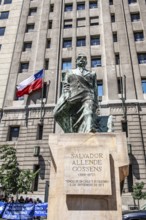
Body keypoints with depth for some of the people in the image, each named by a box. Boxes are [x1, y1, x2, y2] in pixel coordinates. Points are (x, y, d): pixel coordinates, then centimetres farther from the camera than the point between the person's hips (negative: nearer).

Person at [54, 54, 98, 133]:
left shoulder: (92, 74, 29)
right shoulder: (69, 72, 30)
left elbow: (94, 89, 19)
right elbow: (65, 85, 14)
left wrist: (95, 103, 4)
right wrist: (66, 95, -7)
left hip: (87, 96, 0)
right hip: (72, 95, 1)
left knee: (88, 112, -29)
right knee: (58, 113, -21)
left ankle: (89, 130, -50)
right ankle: (71, 132, -16)